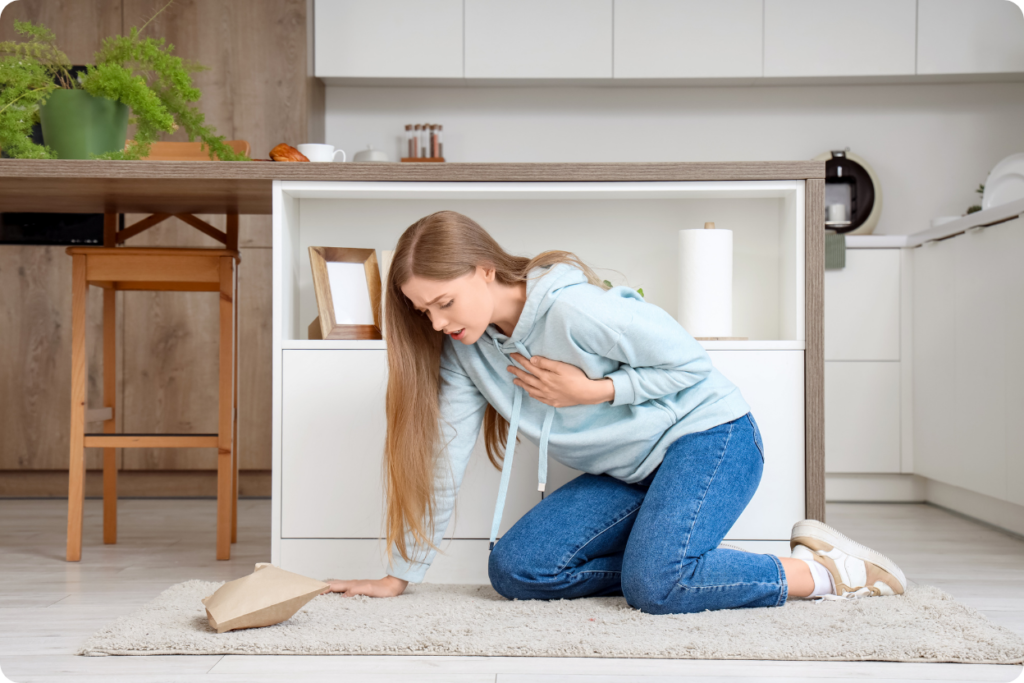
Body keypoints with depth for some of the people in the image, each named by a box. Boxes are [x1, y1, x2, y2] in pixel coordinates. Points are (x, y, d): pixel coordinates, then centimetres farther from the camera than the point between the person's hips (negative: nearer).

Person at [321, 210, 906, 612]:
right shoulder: (465, 347, -4)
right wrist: (400, 577, -3)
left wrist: (593, 392, -22)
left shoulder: (573, 308, -26)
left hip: (707, 435, -7)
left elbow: (691, 362, -17)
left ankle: (824, 571, -9)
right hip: (629, 472, 8)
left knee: (653, 586, -30)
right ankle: (683, 568, -1)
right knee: (513, 570, -9)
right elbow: (442, 459, -2)